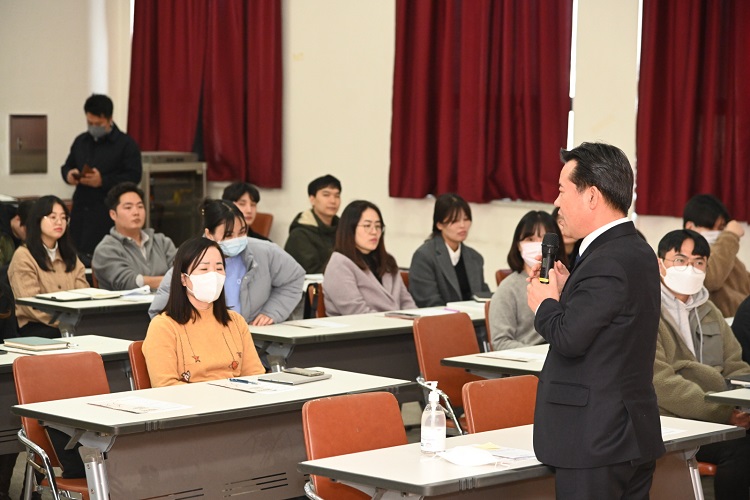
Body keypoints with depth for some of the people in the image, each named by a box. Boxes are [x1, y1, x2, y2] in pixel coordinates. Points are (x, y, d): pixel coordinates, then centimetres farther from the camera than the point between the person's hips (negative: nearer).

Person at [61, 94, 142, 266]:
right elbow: (67, 166, 25)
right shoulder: (81, 141, 17)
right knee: (77, 254, 4)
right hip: (81, 210, 6)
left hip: (108, 213, -6)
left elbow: (134, 176, -10)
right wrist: (68, 174, 0)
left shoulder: (126, 143, -2)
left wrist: (103, 181, -19)